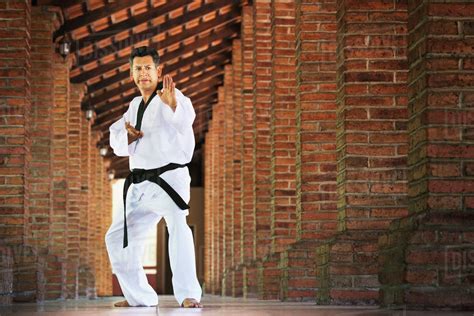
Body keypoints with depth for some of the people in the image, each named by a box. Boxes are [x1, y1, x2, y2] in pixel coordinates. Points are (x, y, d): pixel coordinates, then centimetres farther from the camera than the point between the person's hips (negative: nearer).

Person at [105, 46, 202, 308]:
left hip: (169, 178, -8)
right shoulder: (135, 105, 15)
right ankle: (139, 295, 29)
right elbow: (116, 140, 12)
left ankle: (189, 295, -37)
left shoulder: (171, 99, -8)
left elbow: (185, 118, -31)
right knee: (117, 237, 14)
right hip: (140, 185, 8)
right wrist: (129, 136, -11)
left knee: (178, 227, -33)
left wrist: (172, 103, -53)